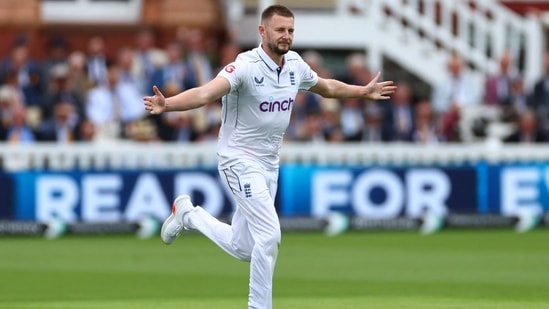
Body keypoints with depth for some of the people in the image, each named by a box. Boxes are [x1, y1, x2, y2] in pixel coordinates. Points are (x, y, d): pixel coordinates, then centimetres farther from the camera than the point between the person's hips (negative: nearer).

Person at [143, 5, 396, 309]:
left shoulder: (295, 64, 0)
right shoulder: (246, 66, -22)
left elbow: (326, 87, 22)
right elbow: (206, 93, -38)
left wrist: (363, 92, 29)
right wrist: (167, 104, -55)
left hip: (269, 166, 7)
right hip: (240, 161, -7)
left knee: (243, 248, 14)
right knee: (269, 235, -18)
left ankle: (188, 214, 36)